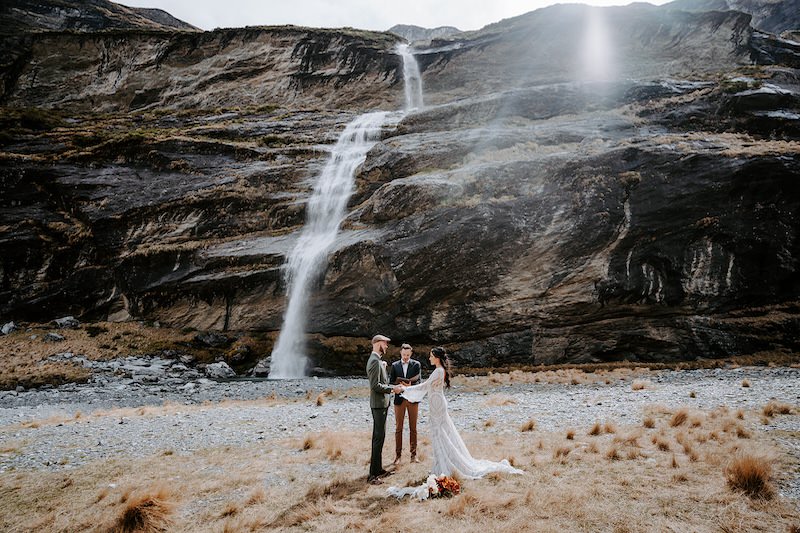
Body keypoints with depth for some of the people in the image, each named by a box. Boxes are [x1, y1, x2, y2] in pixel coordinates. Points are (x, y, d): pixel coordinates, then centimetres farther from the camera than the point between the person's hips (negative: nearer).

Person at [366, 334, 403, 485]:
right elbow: (375, 385, -23)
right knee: (379, 437, -9)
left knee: (378, 436, 16)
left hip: (381, 403, 11)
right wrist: (392, 389, -17)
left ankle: (377, 469, 25)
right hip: (379, 404, -11)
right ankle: (373, 474, -5)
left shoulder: (376, 360, 15)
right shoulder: (375, 361, -18)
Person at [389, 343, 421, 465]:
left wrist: (400, 380, -18)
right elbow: (391, 382, 2)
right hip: (399, 399, 1)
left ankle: (413, 454, 12)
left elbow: (417, 380, -9)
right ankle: (398, 455, 9)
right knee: (398, 428, 3)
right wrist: (407, 383, -14)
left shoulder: (416, 364, 2)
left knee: (413, 428, 5)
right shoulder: (394, 365, 6)